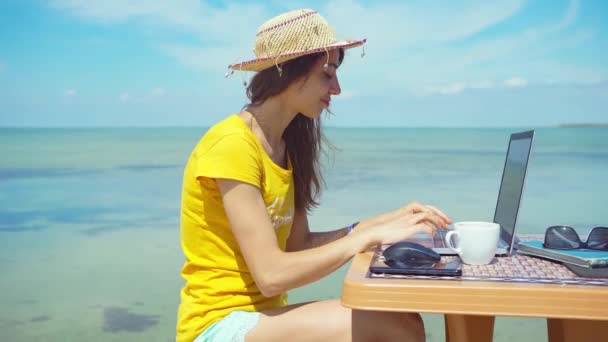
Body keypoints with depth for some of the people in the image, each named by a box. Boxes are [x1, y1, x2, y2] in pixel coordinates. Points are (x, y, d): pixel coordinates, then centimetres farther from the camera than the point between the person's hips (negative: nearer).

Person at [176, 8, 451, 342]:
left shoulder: (284, 145, 10)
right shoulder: (232, 144, -18)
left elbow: (299, 245, 7)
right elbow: (271, 275, -22)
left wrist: (381, 222, -3)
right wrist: (370, 236, -19)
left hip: (261, 314, 8)